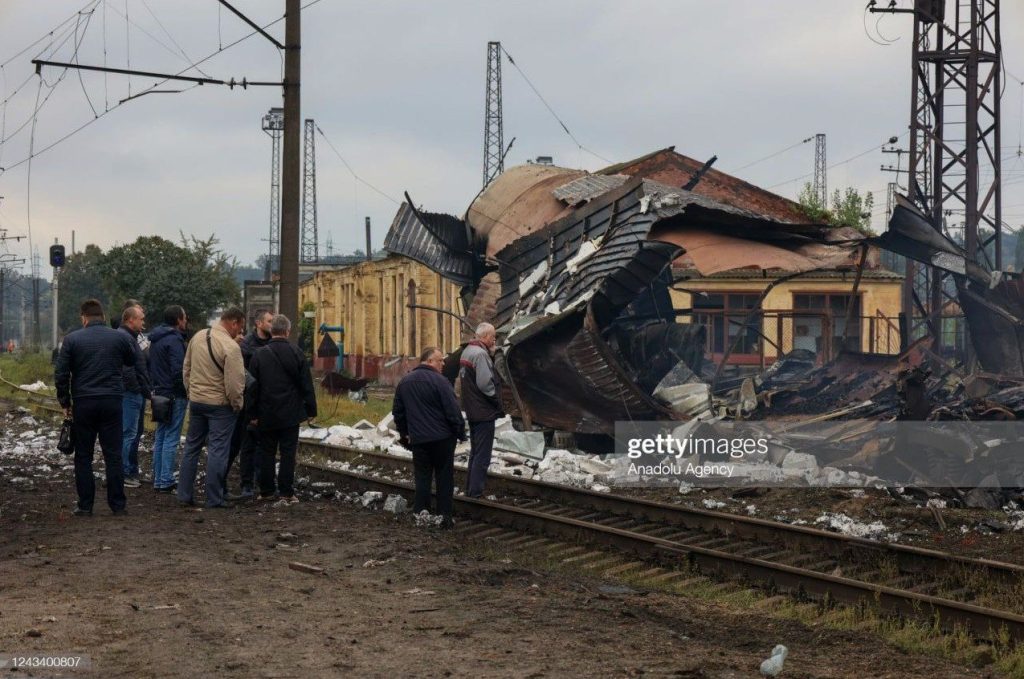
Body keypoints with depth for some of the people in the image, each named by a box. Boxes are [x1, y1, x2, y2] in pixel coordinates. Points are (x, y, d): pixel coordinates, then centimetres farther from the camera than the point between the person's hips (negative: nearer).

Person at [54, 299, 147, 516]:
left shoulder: (72, 339, -1)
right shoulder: (120, 337, 2)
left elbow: (61, 375, -1)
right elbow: (138, 366, 6)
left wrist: (65, 403, 5)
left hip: (83, 403, -1)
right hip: (112, 401, 1)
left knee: (83, 457, 8)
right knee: (114, 455, 5)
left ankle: (85, 505, 7)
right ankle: (118, 505, 5)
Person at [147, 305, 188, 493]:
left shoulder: (155, 340, 14)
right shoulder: (174, 340, -16)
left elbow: (150, 366, 19)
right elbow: (178, 371, -21)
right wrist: (186, 391, -9)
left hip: (159, 394, 9)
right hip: (174, 395, -9)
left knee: (160, 437, 13)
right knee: (171, 438, -6)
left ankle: (158, 480, 17)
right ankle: (166, 482, -5)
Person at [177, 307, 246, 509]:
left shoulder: (198, 337, 4)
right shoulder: (230, 347, -20)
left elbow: (186, 369, 13)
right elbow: (234, 383, -22)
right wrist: (236, 405, -7)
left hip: (196, 400, 7)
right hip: (220, 405, -7)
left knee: (192, 447, 16)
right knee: (217, 450, -1)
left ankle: (185, 494, 19)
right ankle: (214, 499, 2)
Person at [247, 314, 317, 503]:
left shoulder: (259, 355, -4)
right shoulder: (296, 353, -5)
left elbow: (252, 387, -1)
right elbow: (306, 385, -2)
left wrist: (252, 413, 5)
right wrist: (310, 409, 6)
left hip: (266, 415, 1)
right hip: (291, 414, -1)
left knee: (267, 452, 10)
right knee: (288, 452, 3)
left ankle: (266, 491, 14)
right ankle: (286, 492, 1)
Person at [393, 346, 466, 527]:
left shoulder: (405, 382, 9)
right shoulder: (439, 381, -14)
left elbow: (398, 411, 17)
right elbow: (452, 410, -15)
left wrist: (404, 433, 27)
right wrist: (460, 431, -3)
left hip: (418, 439, 5)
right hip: (442, 438, -5)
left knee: (422, 477, 11)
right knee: (444, 476, 5)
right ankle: (444, 516, 6)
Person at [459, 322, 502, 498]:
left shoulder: (466, 351, 12)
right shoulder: (481, 354, -19)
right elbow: (485, 383, -25)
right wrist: (496, 400, -11)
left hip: (472, 411, 10)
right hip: (484, 412, -10)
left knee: (475, 452, 19)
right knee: (482, 456, -5)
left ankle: (471, 489, 26)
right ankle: (476, 493, -5)